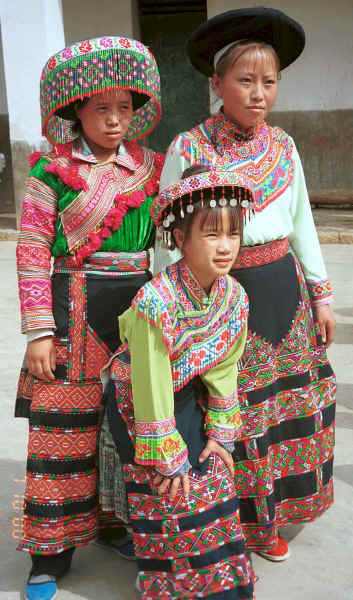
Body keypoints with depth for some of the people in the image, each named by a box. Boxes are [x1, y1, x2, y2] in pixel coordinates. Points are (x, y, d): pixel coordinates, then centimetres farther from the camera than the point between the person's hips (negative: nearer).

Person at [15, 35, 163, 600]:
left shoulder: (148, 167, 7)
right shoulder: (51, 172, -4)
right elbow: (32, 253, -6)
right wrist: (38, 332, -10)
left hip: (136, 303, 4)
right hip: (72, 306, -4)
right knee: (64, 426, 1)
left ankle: (116, 522, 33)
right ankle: (52, 551, 17)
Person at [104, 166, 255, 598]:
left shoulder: (234, 296, -13)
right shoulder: (155, 302, -33)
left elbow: (224, 368, -1)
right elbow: (151, 387, -26)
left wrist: (221, 433, 2)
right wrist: (168, 460, -19)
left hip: (189, 394, 6)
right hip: (137, 399, -6)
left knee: (212, 476, 10)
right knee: (169, 494, -2)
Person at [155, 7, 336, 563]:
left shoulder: (283, 147, 5)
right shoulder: (188, 149, -9)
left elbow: (302, 224, 13)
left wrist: (321, 294, 12)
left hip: (283, 287, 5)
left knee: (290, 400, 12)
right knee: (232, 410, 3)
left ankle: (270, 519, 34)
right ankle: (239, 522, 27)